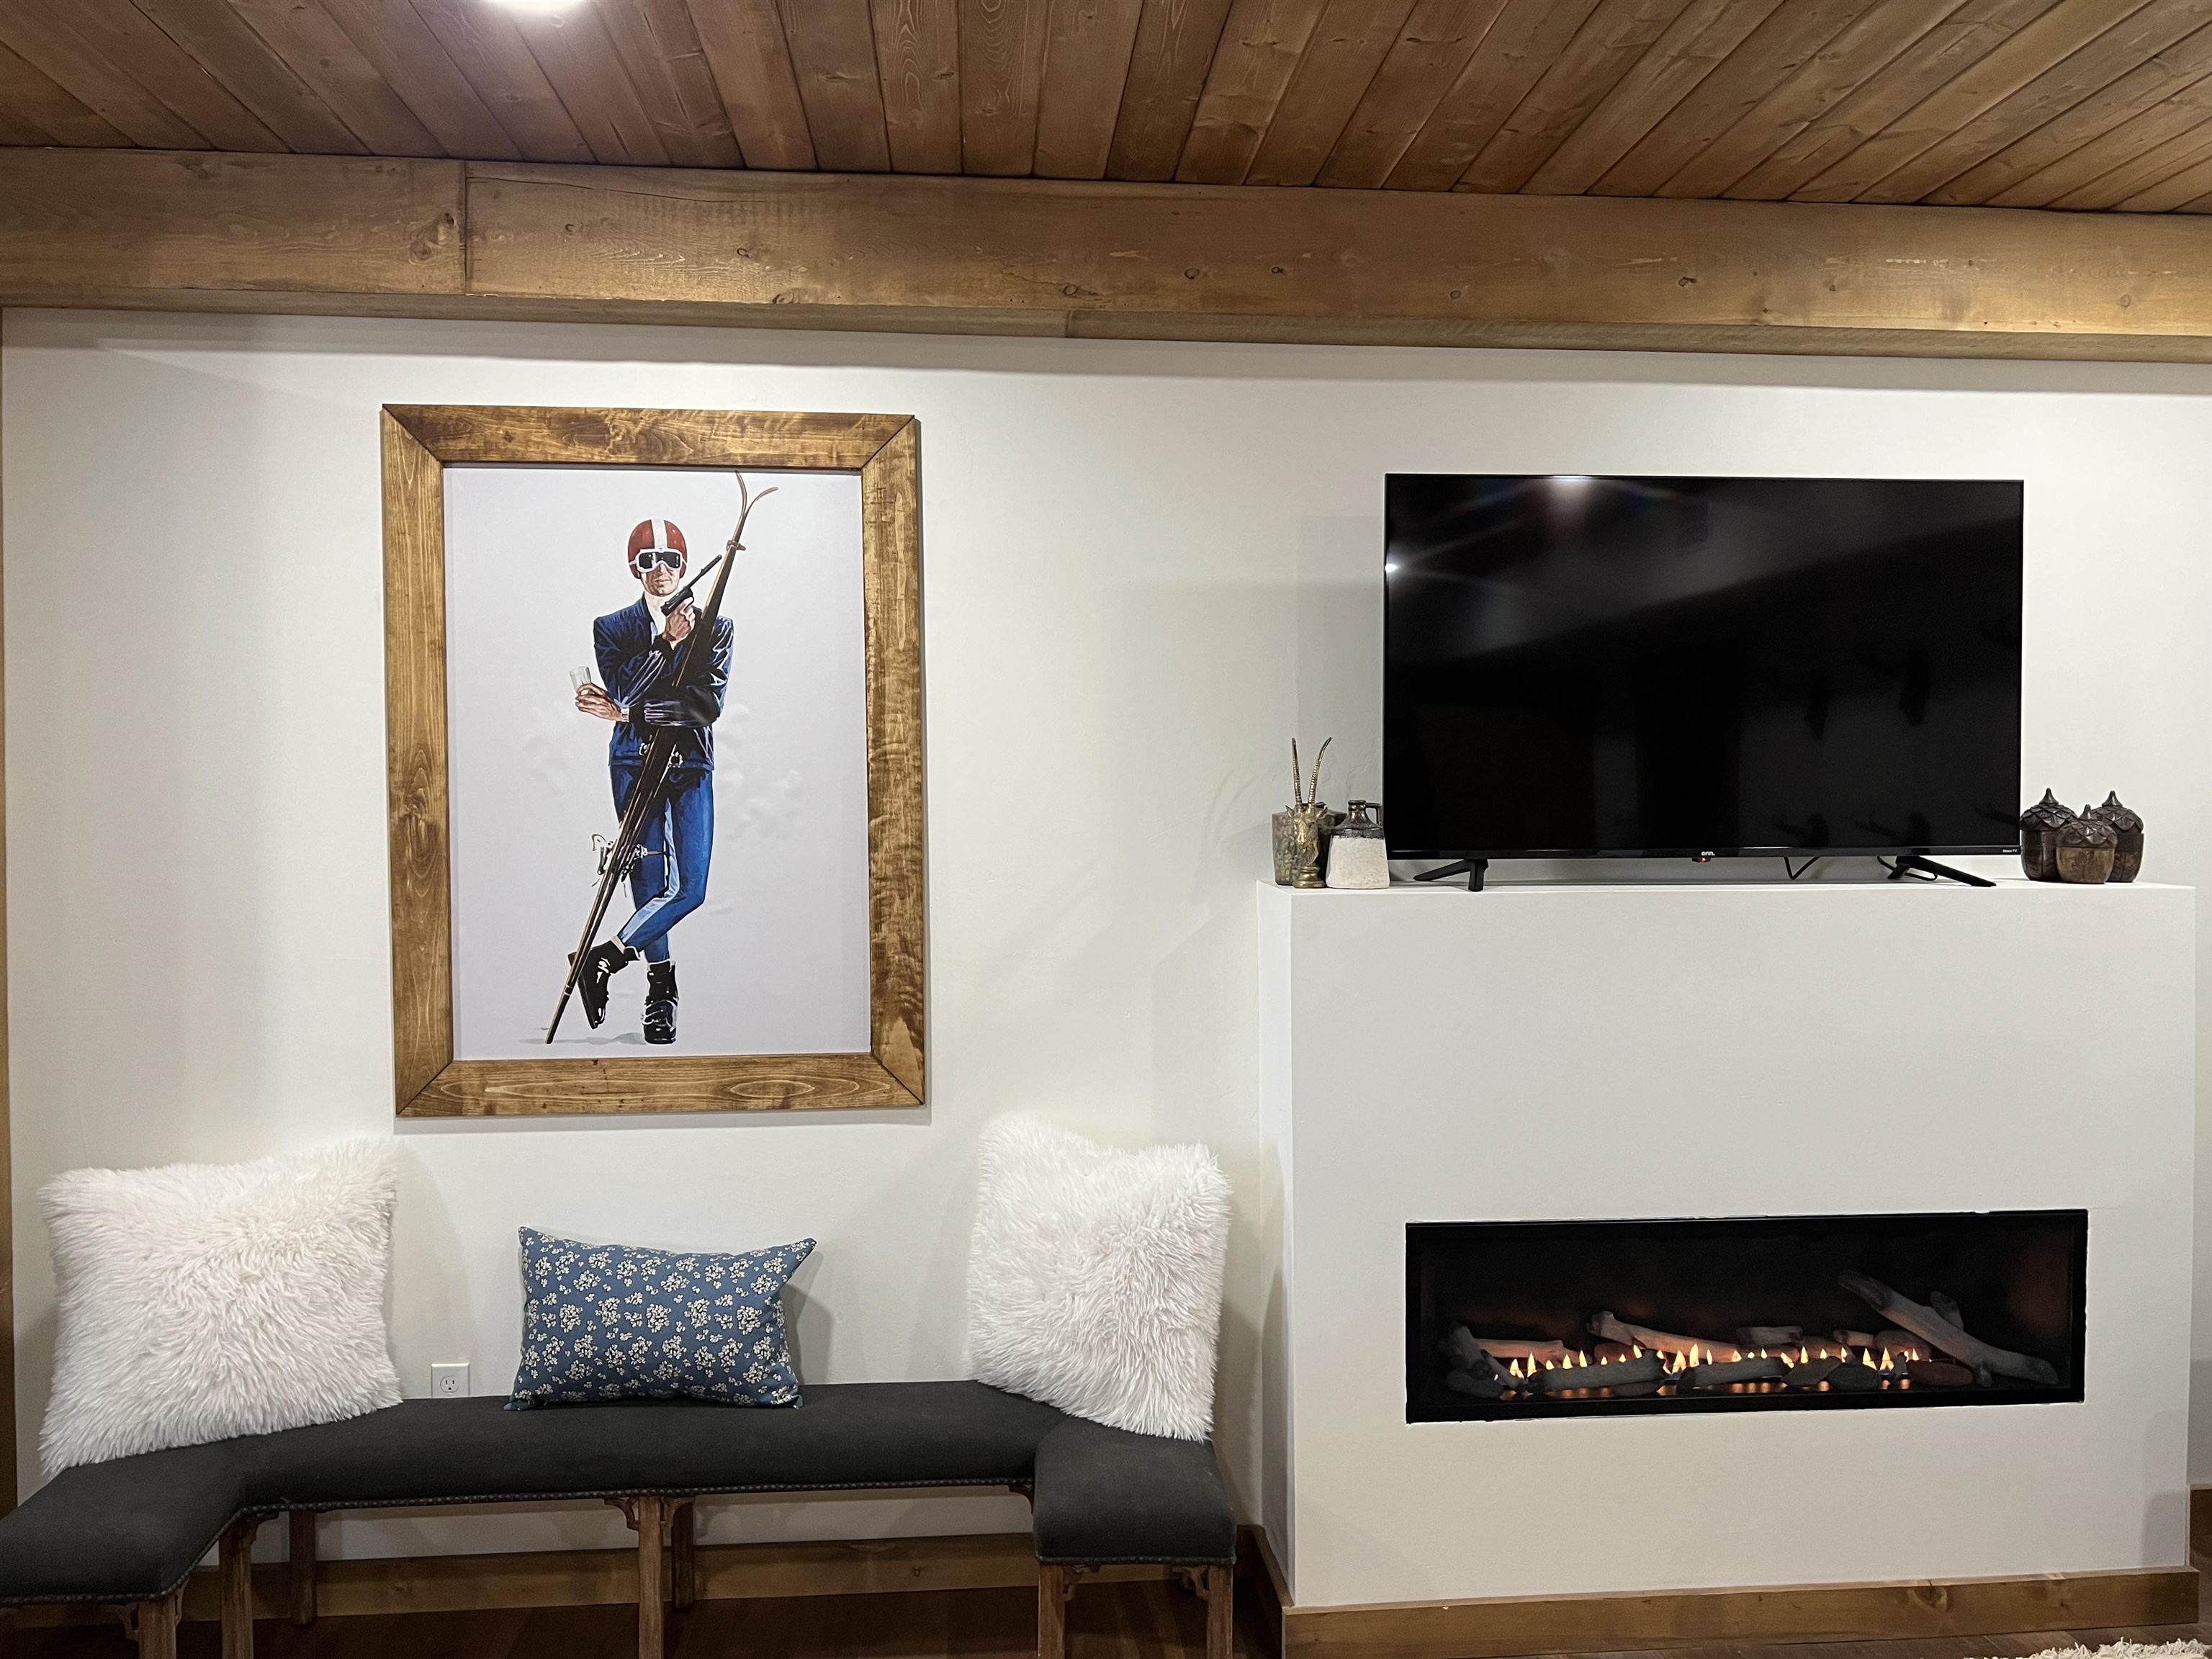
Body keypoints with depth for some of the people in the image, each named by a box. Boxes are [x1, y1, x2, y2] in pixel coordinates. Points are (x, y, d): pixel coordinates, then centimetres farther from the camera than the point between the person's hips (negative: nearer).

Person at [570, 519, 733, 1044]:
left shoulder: (716, 627, 6)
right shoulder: (612, 628, 8)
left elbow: (709, 704, -8)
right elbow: (623, 689, -8)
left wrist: (626, 712, -13)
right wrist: (667, 641, -15)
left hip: (692, 764, 1)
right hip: (635, 762, -1)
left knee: (691, 888, -10)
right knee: (651, 882, -3)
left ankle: (602, 960, 6)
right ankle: (660, 989, 13)